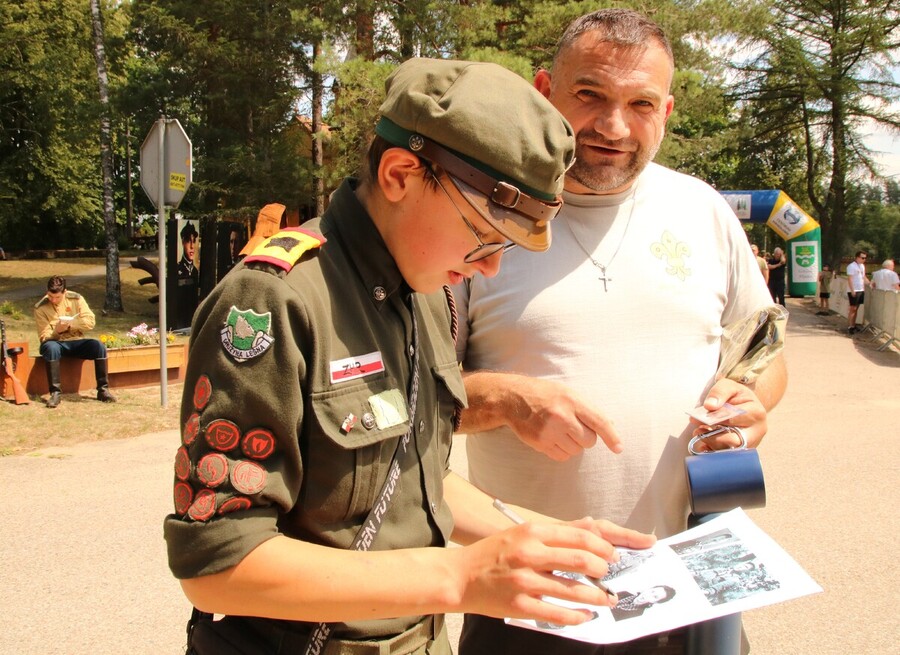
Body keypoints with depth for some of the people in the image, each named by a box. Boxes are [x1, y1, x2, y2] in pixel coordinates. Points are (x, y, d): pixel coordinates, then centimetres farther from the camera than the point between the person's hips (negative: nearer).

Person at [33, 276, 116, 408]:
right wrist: (57, 331, -28)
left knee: (99, 346, -27)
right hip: (55, 342, -2)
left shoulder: (76, 299, -3)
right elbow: (44, 337, -7)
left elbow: (90, 322, -9)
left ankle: (103, 390, -19)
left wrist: (70, 324, -22)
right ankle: (55, 393, -34)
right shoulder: (40, 308, -6)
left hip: (76, 342, 2)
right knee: (51, 347, -38)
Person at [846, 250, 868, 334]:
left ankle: (853, 325, 17)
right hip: (853, 291, -8)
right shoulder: (851, 266, -12)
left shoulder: (862, 266, 15)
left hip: (861, 290, 8)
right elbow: (849, 279, -16)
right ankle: (849, 327, -6)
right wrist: (852, 291, -20)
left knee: (856, 308, 11)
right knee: (852, 308, -7)